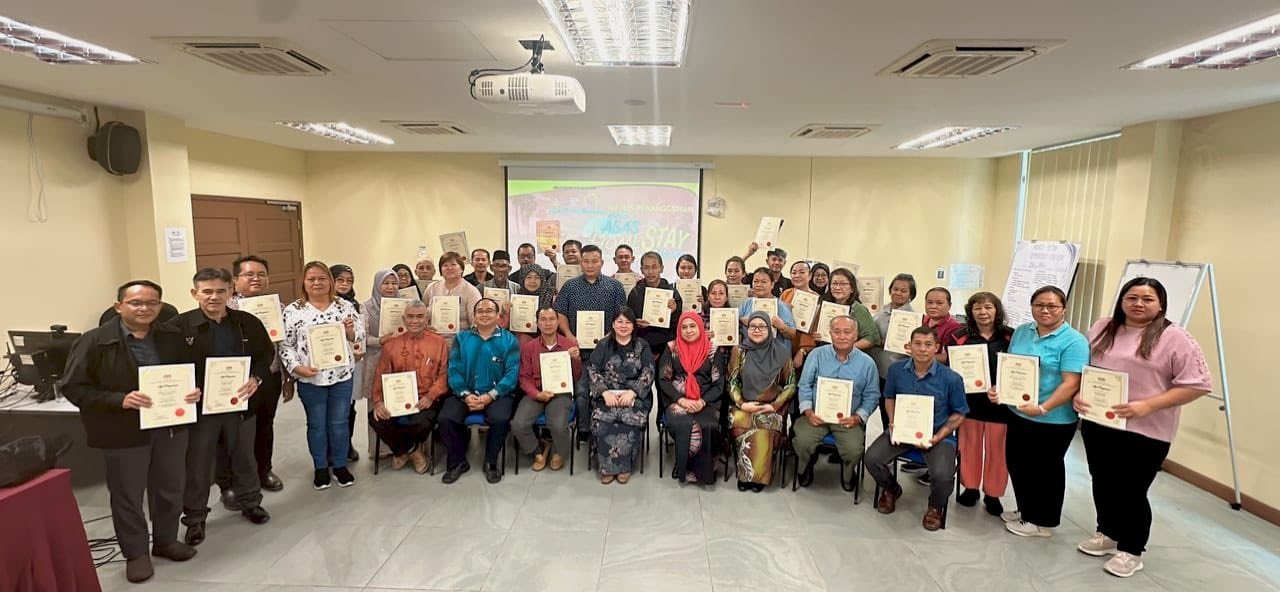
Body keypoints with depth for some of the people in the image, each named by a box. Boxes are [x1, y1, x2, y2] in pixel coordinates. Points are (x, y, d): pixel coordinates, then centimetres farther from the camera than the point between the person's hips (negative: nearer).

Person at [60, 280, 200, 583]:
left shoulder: (173, 338, -1)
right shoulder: (94, 341, -12)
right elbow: (72, 387, -11)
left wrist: (193, 390, -12)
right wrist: (119, 400, -24)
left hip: (171, 426, 4)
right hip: (123, 433, -3)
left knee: (170, 489, 17)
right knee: (127, 496, 11)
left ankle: (166, 541, 37)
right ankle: (135, 553, 30)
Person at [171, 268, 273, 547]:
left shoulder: (249, 323, -2)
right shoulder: (178, 327, -10)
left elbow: (267, 354, 4)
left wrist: (256, 379, -11)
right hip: (199, 406, -2)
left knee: (244, 456, 18)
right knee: (197, 464, 11)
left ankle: (250, 502, 37)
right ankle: (194, 517, 28)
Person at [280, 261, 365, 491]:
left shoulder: (344, 306, 3)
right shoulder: (293, 310, -2)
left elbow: (360, 335, 6)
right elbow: (285, 345, -1)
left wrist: (351, 331, -16)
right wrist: (296, 367, -13)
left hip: (342, 375, 1)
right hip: (310, 378, -1)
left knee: (339, 423, 11)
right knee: (316, 424, 11)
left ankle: (340, 465, 25)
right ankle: (320, 468, 26)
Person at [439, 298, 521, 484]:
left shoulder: (509, 340, 4)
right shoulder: (461, 338, 12)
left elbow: (512, 373, -5)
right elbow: (454, 369, 2)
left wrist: (490, 396, -17)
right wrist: (465, 395, -14)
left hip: (497, 394, -2)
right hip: (464, 393, 2)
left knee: (500, 419, -31)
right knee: (445, 419, -23)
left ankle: (491, 462, -2)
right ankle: (458, 462, 3)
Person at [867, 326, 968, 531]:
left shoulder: (951, 378, -11)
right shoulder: (896, 370, -3)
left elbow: (959, 414, -1)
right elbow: (889, 397, 14)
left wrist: (938, 436, -14)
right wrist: (892, 423, -4)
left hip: (938, 434, -3)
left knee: (942, 475, -28)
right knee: (872, 459, -18)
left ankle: (936, 506, 11)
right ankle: (891, 489, 20)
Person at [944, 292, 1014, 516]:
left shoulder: (1011, 337, -2)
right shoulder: (959, 336, -1)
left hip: (1001, 402, 0)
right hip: (969, 400, 1)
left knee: (997, 449, 9)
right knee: (969, 445, 12)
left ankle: (992, 494, 23)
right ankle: (970, 487, 27)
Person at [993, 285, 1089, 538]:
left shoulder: (1073, 341, -13)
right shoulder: (1021, 332, 7)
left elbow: (1071, 384, -19)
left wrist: (1043, 408, -28)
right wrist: (997, 389, -3)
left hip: (1054, 420, -6)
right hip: (1018, 414, 6)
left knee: (1045, 469, 10)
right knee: (1016, 463, 16)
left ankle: (1043, 522, 27)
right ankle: (1026, 511, 37)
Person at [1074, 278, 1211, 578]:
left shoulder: (1174, 337, -10)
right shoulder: (1102, 328, 6)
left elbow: (1197, 384, -12)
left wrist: (1147, 406, -22)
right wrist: (1078, 394, -3)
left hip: (1145, 431, -5)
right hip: (1097, 423, 5)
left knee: (1132, 492, 5)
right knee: (1102, 484, 17)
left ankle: (1131, 551, 24)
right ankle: (1107, 535, 37)